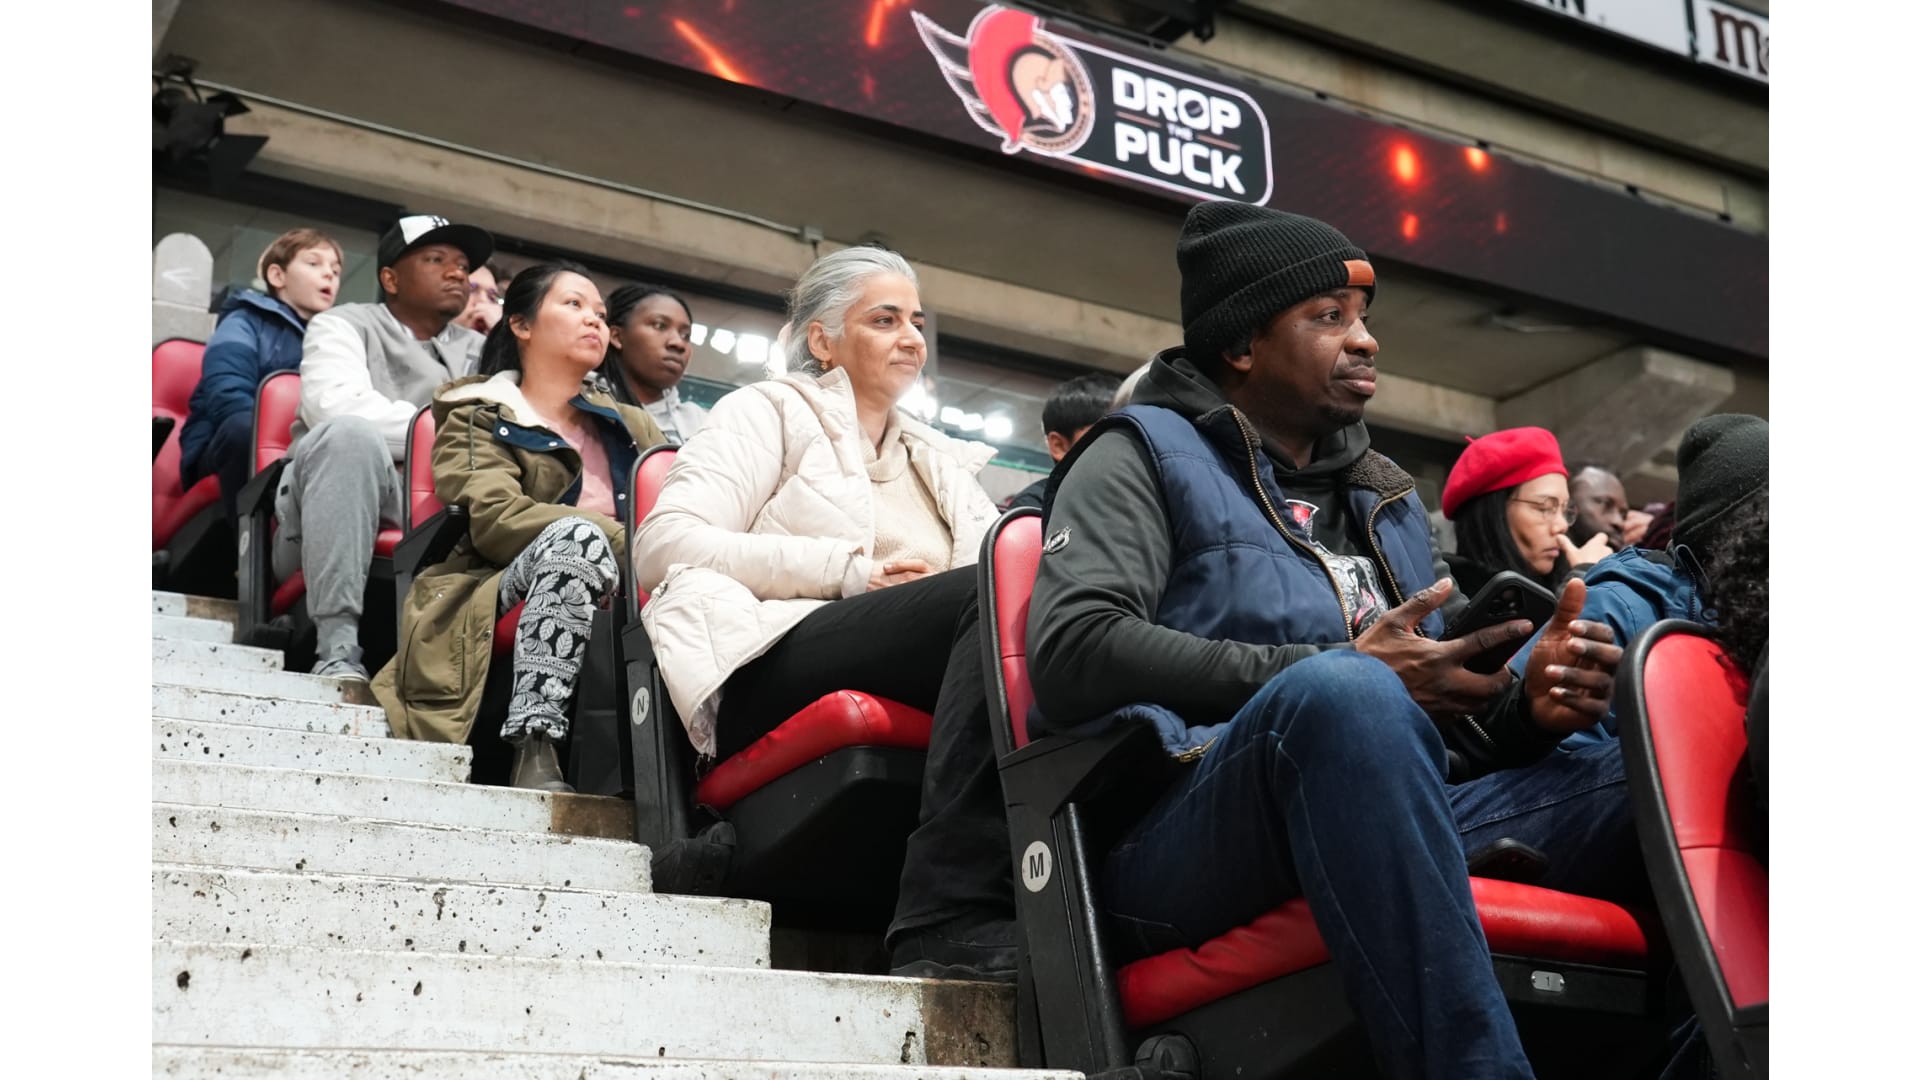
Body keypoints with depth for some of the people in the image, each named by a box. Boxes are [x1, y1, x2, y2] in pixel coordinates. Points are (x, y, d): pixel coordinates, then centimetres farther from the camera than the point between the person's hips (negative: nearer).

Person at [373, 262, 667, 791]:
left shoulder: (631, 425, 28)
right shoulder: (478, 417, 13)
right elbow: (492, 515, -8)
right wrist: (628, 544, -20)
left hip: (608, 618, 4)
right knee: (578, 534, -34)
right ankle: (533, 754, -40)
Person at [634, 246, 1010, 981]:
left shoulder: (938, 459, 35)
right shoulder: (770, 412, 19)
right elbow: (662, 543, 2)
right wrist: (847, 569, -6)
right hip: (776, 663, -4)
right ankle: (954, 921, -42)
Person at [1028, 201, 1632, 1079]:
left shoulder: (1386, 501, 28)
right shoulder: (1148, 453, 9)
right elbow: (1071, 652, -10)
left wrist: (1524, 710, 0)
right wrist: (1335, 676, -15)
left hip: (1385, 821, 6)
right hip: (1180, 841, -6)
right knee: (1341, 694, -38)